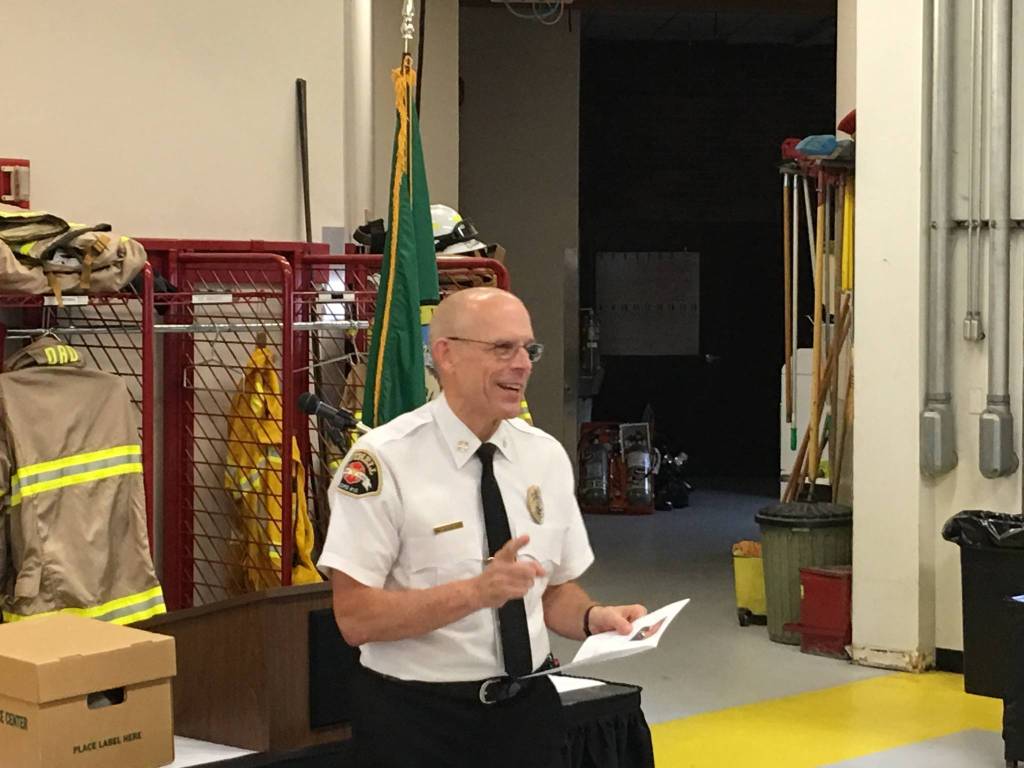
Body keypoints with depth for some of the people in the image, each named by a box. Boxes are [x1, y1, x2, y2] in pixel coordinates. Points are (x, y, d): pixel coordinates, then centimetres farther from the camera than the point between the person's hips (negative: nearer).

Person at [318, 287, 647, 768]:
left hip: (528, 706, 5)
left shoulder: (547, 456, 4)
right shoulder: (385, 460, -14)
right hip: (415, 718, -5)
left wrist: (593, 618, -9)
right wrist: (478, 591, -28)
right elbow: (357, 618, -18)